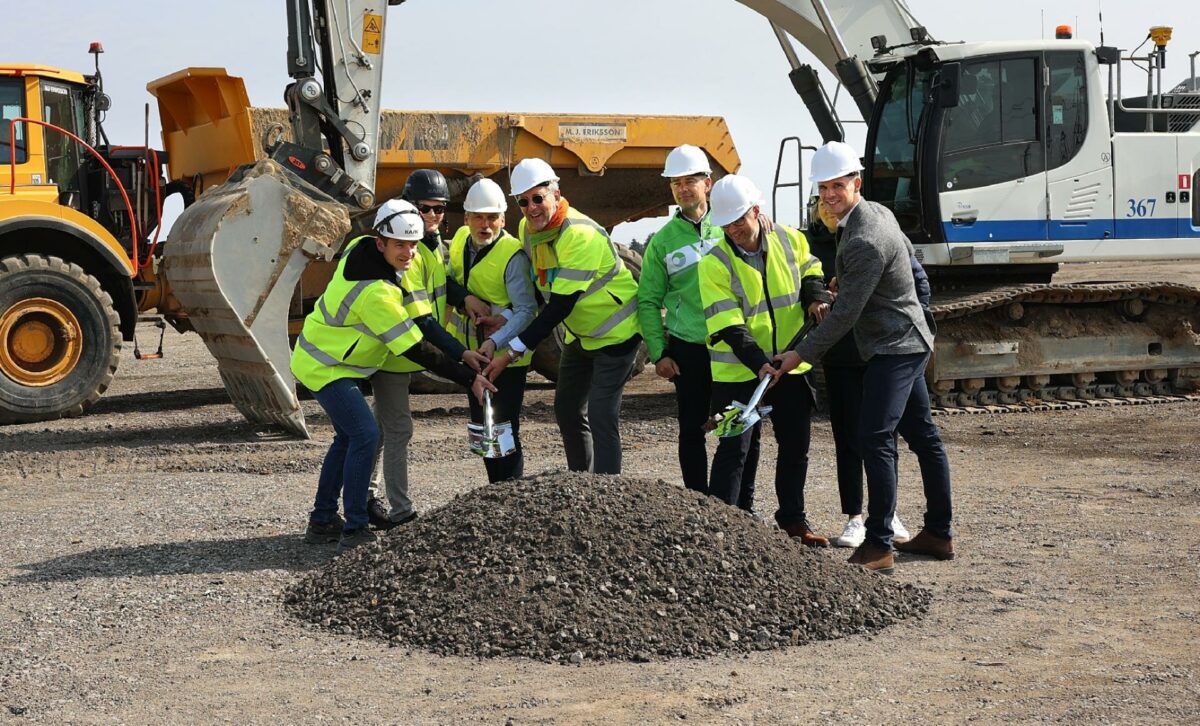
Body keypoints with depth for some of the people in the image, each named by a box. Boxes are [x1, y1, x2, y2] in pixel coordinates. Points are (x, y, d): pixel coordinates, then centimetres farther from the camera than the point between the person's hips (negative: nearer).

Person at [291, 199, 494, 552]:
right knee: (365, 434, -15)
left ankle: (322, 521, 24)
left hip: (320, 357, 10)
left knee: (347, 436, 17)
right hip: (325, 369, -10)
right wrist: (469, 378, -22)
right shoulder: (377, 293, -31)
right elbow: (418, 350, -26)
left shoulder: (358, 247, -6)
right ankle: (354, 529, -12)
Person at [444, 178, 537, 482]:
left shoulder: (513, 255, -21)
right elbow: (449, 280, 11)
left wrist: (495, 342, -39)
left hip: (506, 355, -7)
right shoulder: (460, 240, 0)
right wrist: (466, 300, -12)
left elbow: (526, 310, -26)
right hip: (472, 352, 7)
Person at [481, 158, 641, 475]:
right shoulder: (528, 228, -5)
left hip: (615, 334, -9)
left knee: (601, 418, -16)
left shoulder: (580, 234, -31)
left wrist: (513, 351, -32)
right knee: (567, 410, 15)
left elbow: (560, 305, -32)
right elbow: (535, 286, 9)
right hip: (580, 335, 9)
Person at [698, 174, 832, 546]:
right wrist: (758, 363, -30)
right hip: (738, 372, -4)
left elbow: (811, 272, 18)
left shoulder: (790, 241, -3)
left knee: (795, 445, 13)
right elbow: (727, 326, -19)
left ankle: (793, 518, 28)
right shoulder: (714, 263, -14)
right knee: (735, 448, -3)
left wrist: (816, 297, -3)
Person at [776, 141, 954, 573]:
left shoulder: (864, 242, -24)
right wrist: (849, 279, 20)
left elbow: (846, 313, -23)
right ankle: (939, 533, 23)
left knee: (875, 439, -16)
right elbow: (907, 252, 26)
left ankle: (879, 546, -17)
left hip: (894, 347, -11)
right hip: (910, 342, 11)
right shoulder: (879, 212, 7)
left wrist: (802, 354, -18)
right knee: (922, 435, 15)